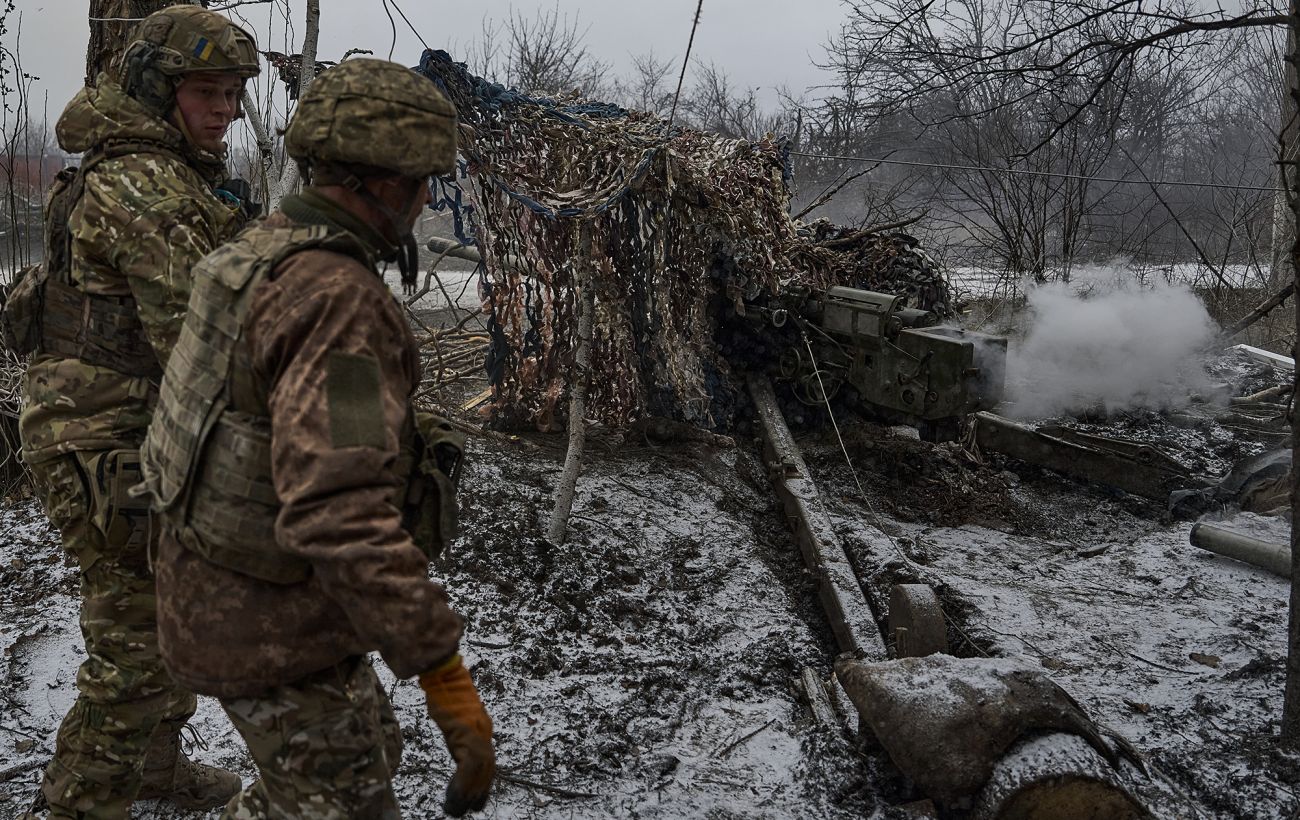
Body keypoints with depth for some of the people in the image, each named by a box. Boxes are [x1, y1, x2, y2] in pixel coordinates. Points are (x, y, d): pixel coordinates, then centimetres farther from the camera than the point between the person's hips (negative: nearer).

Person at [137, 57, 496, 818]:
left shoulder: (264, 250, 4)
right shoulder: (338, 299, -28)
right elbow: (342, 514, -36)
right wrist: (442, 669, -34)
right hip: (273, 625, -10)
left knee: (368, 752, 26)